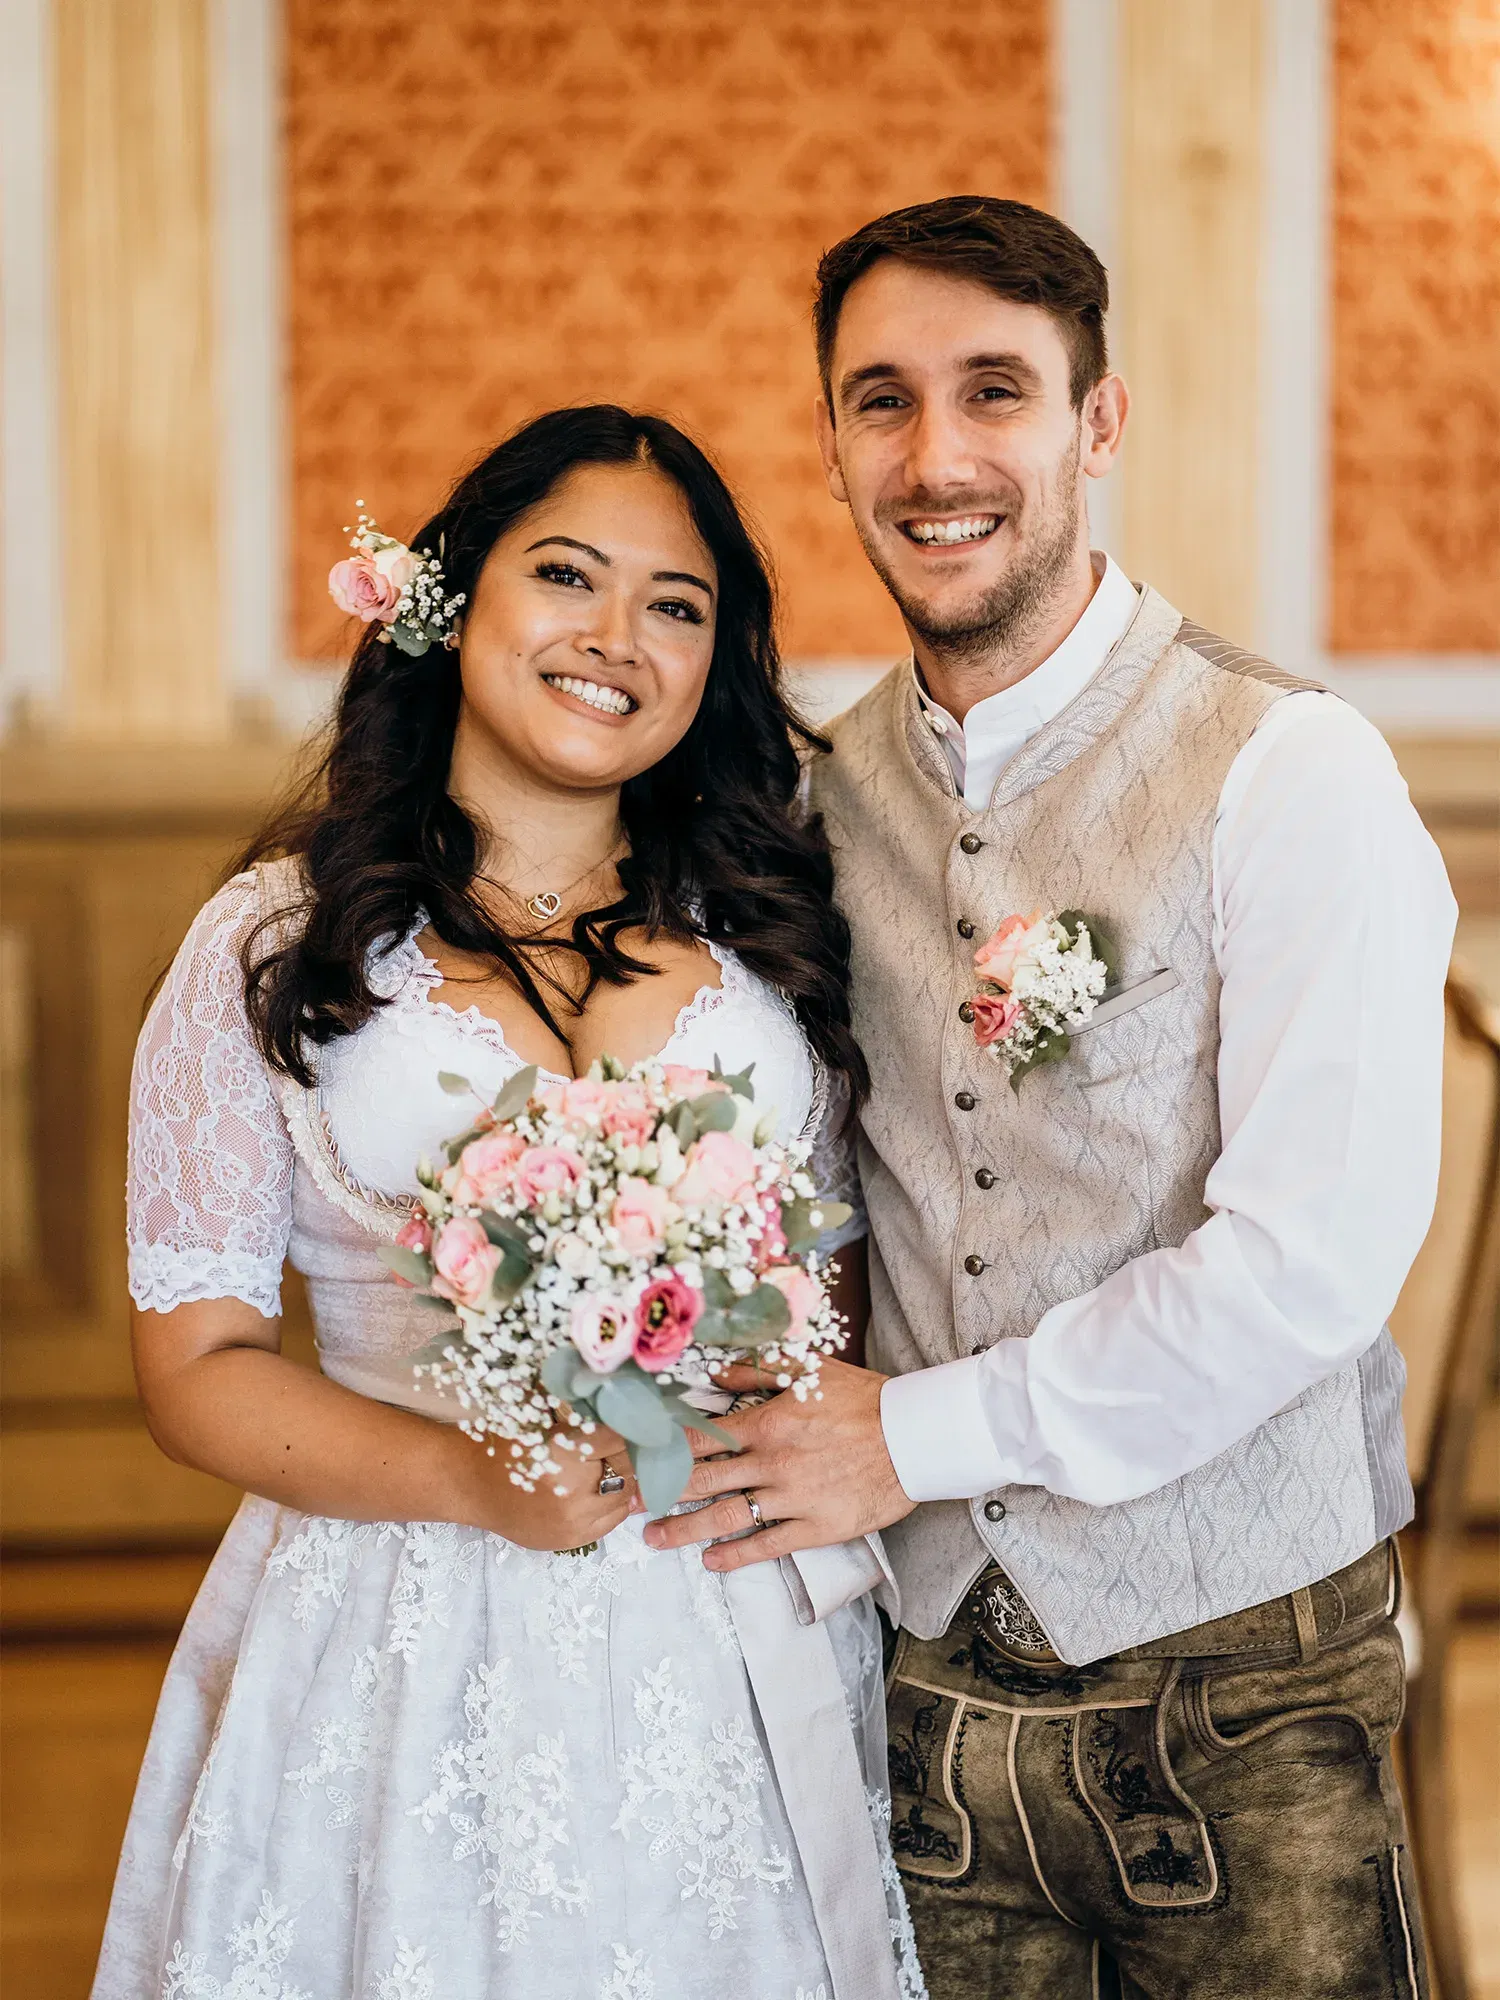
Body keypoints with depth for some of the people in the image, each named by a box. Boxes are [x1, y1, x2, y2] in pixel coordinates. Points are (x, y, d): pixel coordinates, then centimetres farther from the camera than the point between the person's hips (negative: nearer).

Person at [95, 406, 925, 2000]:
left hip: (745, 1651, 2)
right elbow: (197, 1363, -2)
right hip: (410, 1647, -2)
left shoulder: (769, 926, 6)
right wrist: (471, 1480, -17)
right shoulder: (277, 943, -1)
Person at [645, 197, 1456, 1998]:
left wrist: (918, 1434, -13)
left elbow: (1314, 1257, -18)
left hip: (1234, 1676, -4)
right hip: (929, 1670, 4)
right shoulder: (825, 797, 5)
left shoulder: (1288, 771, -12)